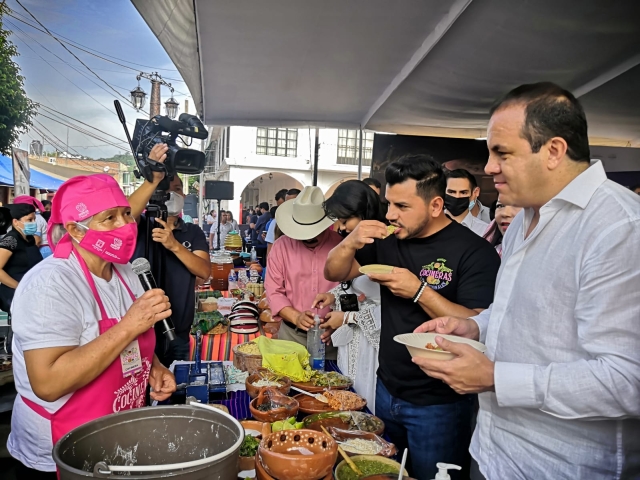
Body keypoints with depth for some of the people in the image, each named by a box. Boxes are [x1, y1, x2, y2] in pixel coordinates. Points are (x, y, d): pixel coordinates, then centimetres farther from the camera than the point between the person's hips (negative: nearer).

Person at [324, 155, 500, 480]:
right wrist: (351, 242, -14)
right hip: (387, 389, 6)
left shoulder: (474, 251, -18)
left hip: (437, 405, -6)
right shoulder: (389, 240, 1)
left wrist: (419, 291, -28)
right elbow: (334, 273, 5)